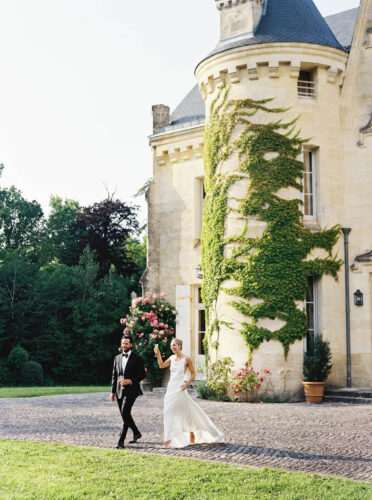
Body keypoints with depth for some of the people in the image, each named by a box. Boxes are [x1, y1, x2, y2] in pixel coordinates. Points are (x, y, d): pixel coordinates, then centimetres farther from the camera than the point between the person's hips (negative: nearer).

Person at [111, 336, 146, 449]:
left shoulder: (137, 358, -2)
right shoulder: (117, 358, 12)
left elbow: (143, 374, -4)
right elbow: (114, 375, 14)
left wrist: (131, 381, -17)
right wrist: (113, 391, 11)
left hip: (131, 390, -6)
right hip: (119, 390, 6)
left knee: (125, 413, -17)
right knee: (125, 414, 12)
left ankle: (121, 440, -15)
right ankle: (136, 433, 33)